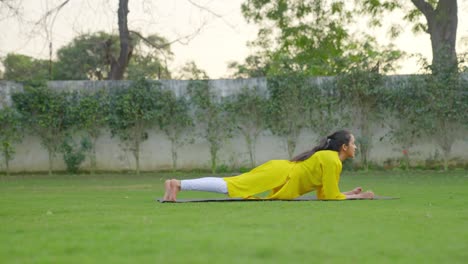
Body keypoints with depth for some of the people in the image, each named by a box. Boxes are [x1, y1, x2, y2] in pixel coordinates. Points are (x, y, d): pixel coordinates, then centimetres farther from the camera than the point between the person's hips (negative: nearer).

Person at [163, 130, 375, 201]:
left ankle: (177, 184, 3)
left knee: (229, 186, 6)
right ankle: (178, 185, -25)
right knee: (228, 187, -18)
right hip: (277, 177, -9)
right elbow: (331, 196, -13)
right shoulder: (332, 160, -11)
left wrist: (350, 193, 21)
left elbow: (324, 193, 23)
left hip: (278, 173, 9)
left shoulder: (328, 157, 19)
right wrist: (358, 197, -3)